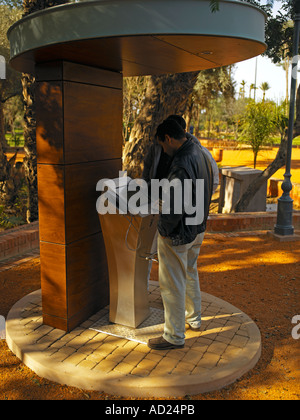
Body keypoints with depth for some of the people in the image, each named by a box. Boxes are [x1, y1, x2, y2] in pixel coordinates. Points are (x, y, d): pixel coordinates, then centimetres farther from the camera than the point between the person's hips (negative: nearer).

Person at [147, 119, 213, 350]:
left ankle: (175, 336, 20)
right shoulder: (200, 153, 4)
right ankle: (194, 318, 45)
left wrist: (164, 229, -13)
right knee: (190, 273, 26)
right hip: (198, 229, 10)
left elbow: (174, 205, -28)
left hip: (178, 235, -10)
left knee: (173, 285, 5)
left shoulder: (181, 163, -27)